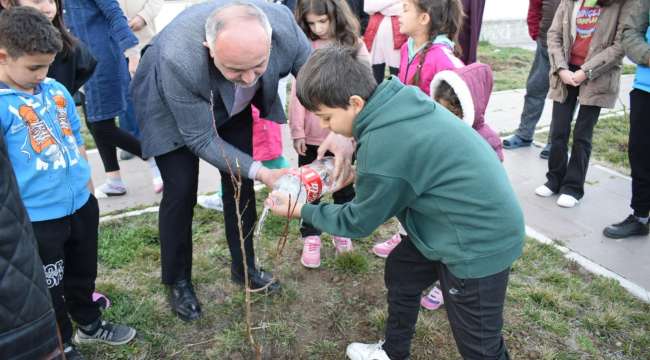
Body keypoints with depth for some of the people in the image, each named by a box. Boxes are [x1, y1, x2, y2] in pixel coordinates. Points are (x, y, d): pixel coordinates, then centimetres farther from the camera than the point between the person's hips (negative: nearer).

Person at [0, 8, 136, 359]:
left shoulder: (56, 90, 1)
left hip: (81, 203, 6)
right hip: (37, 218, -6)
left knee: (83, 272, 26)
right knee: (49, 289, 15)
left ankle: (89, 323, 51)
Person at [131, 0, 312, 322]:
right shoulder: (178, 60, -43)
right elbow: (201, 138, -30)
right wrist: (261, 172, -38)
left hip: (232, 105, 4)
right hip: (170, 109, -3)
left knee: (240, 183, 7)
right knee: (181, 191, -3)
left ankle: (244, 267, 29)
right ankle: (177, 281, 20)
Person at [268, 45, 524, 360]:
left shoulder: (382, 145, -29)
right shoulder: (397, 100, -4)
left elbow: (357, 222, -12)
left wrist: (300, 210, -1)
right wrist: (358, 173, 2)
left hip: (480, 242, -10)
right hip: (483, 222, 10)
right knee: (400, 271, 23)